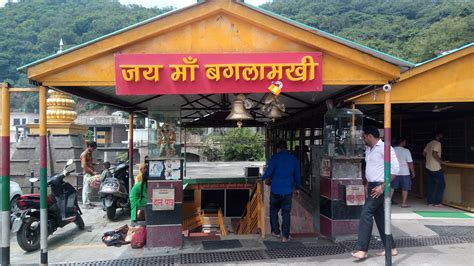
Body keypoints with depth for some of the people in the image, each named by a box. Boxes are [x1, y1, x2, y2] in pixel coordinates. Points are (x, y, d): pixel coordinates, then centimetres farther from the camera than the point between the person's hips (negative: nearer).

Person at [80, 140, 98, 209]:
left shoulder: (89, 153, 15)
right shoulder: (84, 154, -13)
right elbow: (84, 166, -19)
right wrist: (92, 172, -19)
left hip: (90, 173, 9)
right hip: (87, 173, -9)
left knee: (87, 189, 13)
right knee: (86, 189, -4)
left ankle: (88, 202, 19)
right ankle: (85, 204, 0)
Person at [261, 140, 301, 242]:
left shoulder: (275, 157, -5)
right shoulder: (293, 159, 7)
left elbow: (269, 172, -12)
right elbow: (297, 175, 13)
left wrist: (262, 179, 5)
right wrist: (297, 188, 23)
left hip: (276, 190, -2)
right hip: (288, 191, 2)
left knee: (273, 210, 16)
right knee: (286, 213, 7)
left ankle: (276, 231, 19)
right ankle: (285, 236, 8)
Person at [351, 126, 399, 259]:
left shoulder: (384, 148, -13)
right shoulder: (368, 149, 15)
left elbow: (395, 169, -18)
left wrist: (382, 186, -20)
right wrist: (367, 185, 17)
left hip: (379, 187, -9)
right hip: (372, 186, 9)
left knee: (366, 214, -14)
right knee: (380, 217, 11)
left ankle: (363, 250, -11)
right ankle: (391, 248, 20)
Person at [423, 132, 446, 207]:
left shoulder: (429, 143, 13)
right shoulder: (437, 143, -13)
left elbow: (424, 153, 18)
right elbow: (434, 153, -26)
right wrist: (441, 162, -18)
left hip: (429, 167, 9)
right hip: (436, 168, -9)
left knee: (431, 185, 12)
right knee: (441, 185, -1)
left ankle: (430, 201, 14)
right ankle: (437, 202, -1)